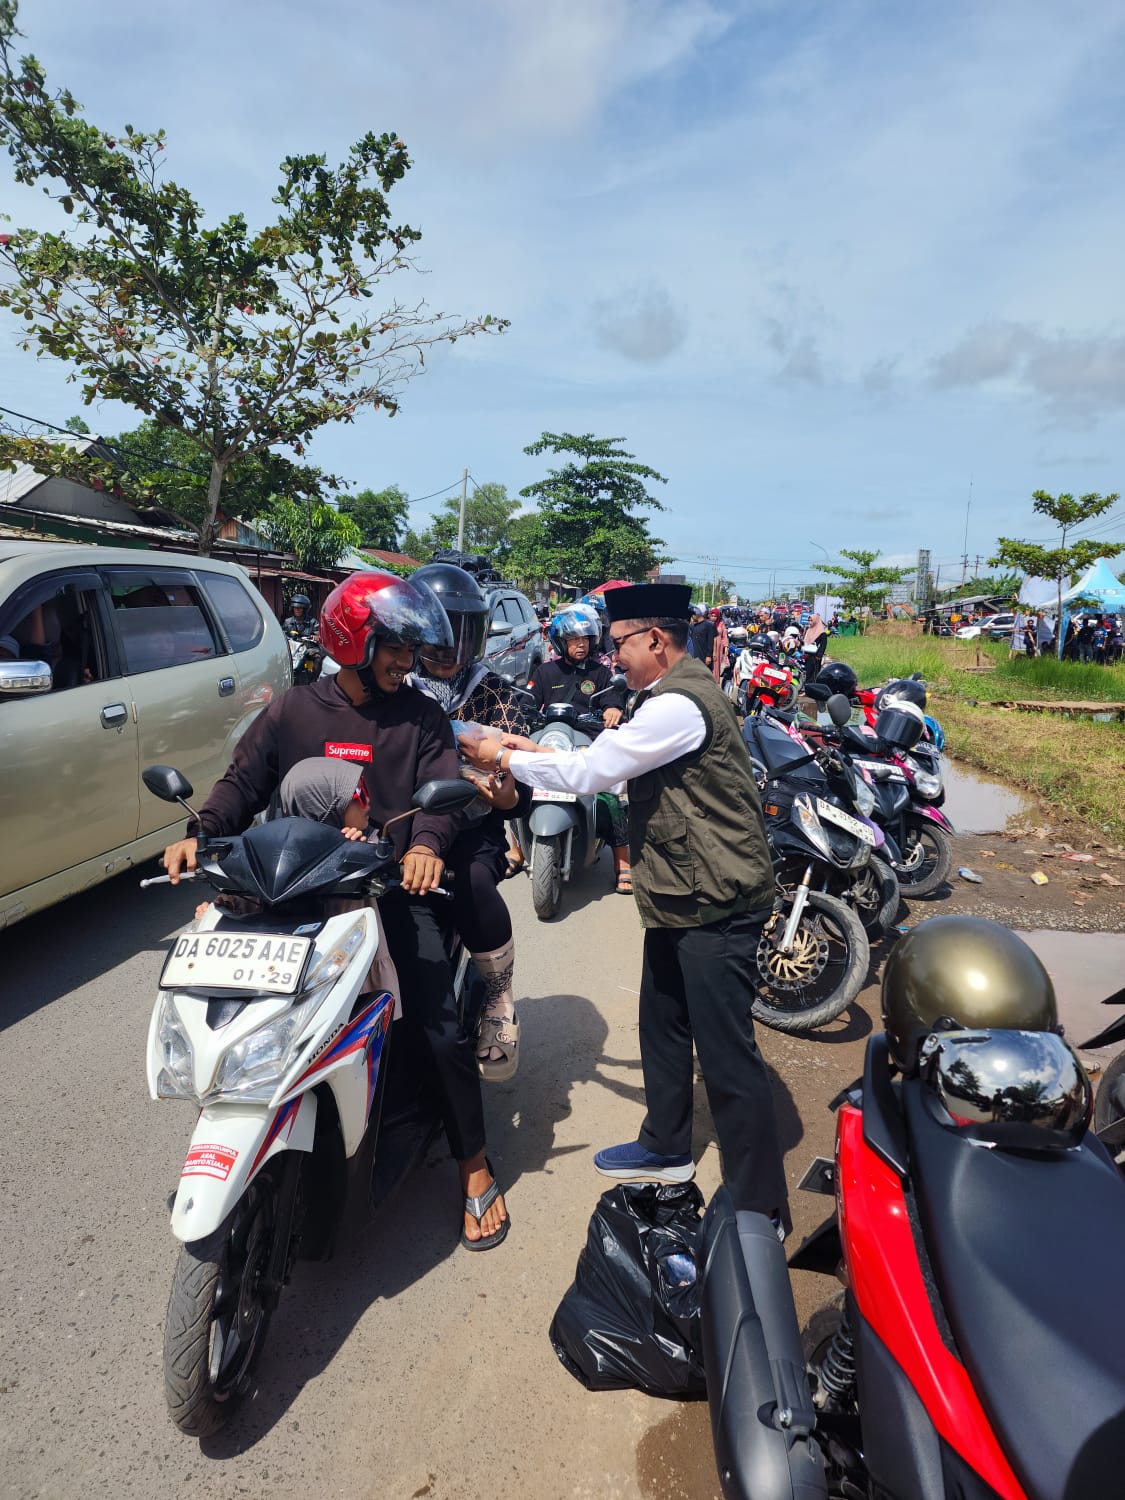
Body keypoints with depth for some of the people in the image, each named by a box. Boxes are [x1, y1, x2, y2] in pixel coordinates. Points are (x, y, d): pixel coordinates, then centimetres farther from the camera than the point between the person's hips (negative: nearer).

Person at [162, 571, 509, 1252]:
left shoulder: (421, 717, 5)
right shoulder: (292, 711, 8)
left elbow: (443, 787, -7)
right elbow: (243, 781, 5)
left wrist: (427, 843, -29)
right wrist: (200, 834, -15)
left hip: (394, 890, -1)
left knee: (440, 1029, -7)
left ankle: (474, 1165, 13)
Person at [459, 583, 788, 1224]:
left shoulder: (680, 705, -22)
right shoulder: (672, 695, 13)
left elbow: (591, 771, -22)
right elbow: (610, 762, 15)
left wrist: (505, 757, -9)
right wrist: (535, 751, 4)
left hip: (715, 904, -11)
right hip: (681, 899, 11)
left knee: (727, 1053, -2)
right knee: (663, 1028, 22)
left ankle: (760, 1205, 13)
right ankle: (667, 1147, 41)